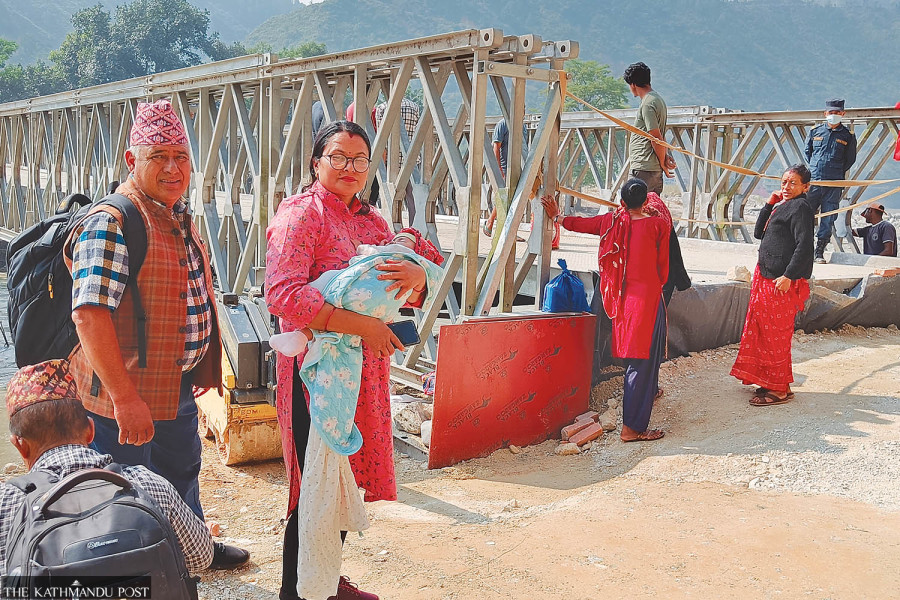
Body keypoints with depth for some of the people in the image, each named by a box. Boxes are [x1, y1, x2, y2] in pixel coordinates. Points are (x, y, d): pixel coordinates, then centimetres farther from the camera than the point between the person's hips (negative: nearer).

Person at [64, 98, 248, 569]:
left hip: (179, 384, 9)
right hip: (128, 394, -9)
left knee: (182, 470, 28)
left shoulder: (177, 216, 8)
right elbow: (89, 315, -29)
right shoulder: (111, 223, -22)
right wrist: (124, 398, -30)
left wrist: (198, 370, 19)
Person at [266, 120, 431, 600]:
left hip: (364, 372, 7)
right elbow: (283, 294, -22)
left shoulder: (371, 220, 13)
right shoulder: (300, 214, -9)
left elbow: (408, 296, 9)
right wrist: (362, 325, -25)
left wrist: (418, 275, -16)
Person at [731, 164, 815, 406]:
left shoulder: (800, 208, -11)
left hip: (782, 282, -10)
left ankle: (781, 389, 4)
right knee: (762, 331, 14)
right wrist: (769, 205, 9)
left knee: (776, 335, -5)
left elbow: (804, 245, -20)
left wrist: (788, 276, -24)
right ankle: (770, 382, 25)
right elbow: (759, 233, 18)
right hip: (765, 277, 10)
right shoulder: (782, 207, 18)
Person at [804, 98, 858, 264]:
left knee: (827, 220, 0)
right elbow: (807, 151, 21)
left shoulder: (848, 135, 4)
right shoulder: (815, 131, 7)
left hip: (834, 185, -1)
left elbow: (850, 159, 14)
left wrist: (837, 173, 10)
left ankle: (819, 253, 7)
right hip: (813, 182, 1)